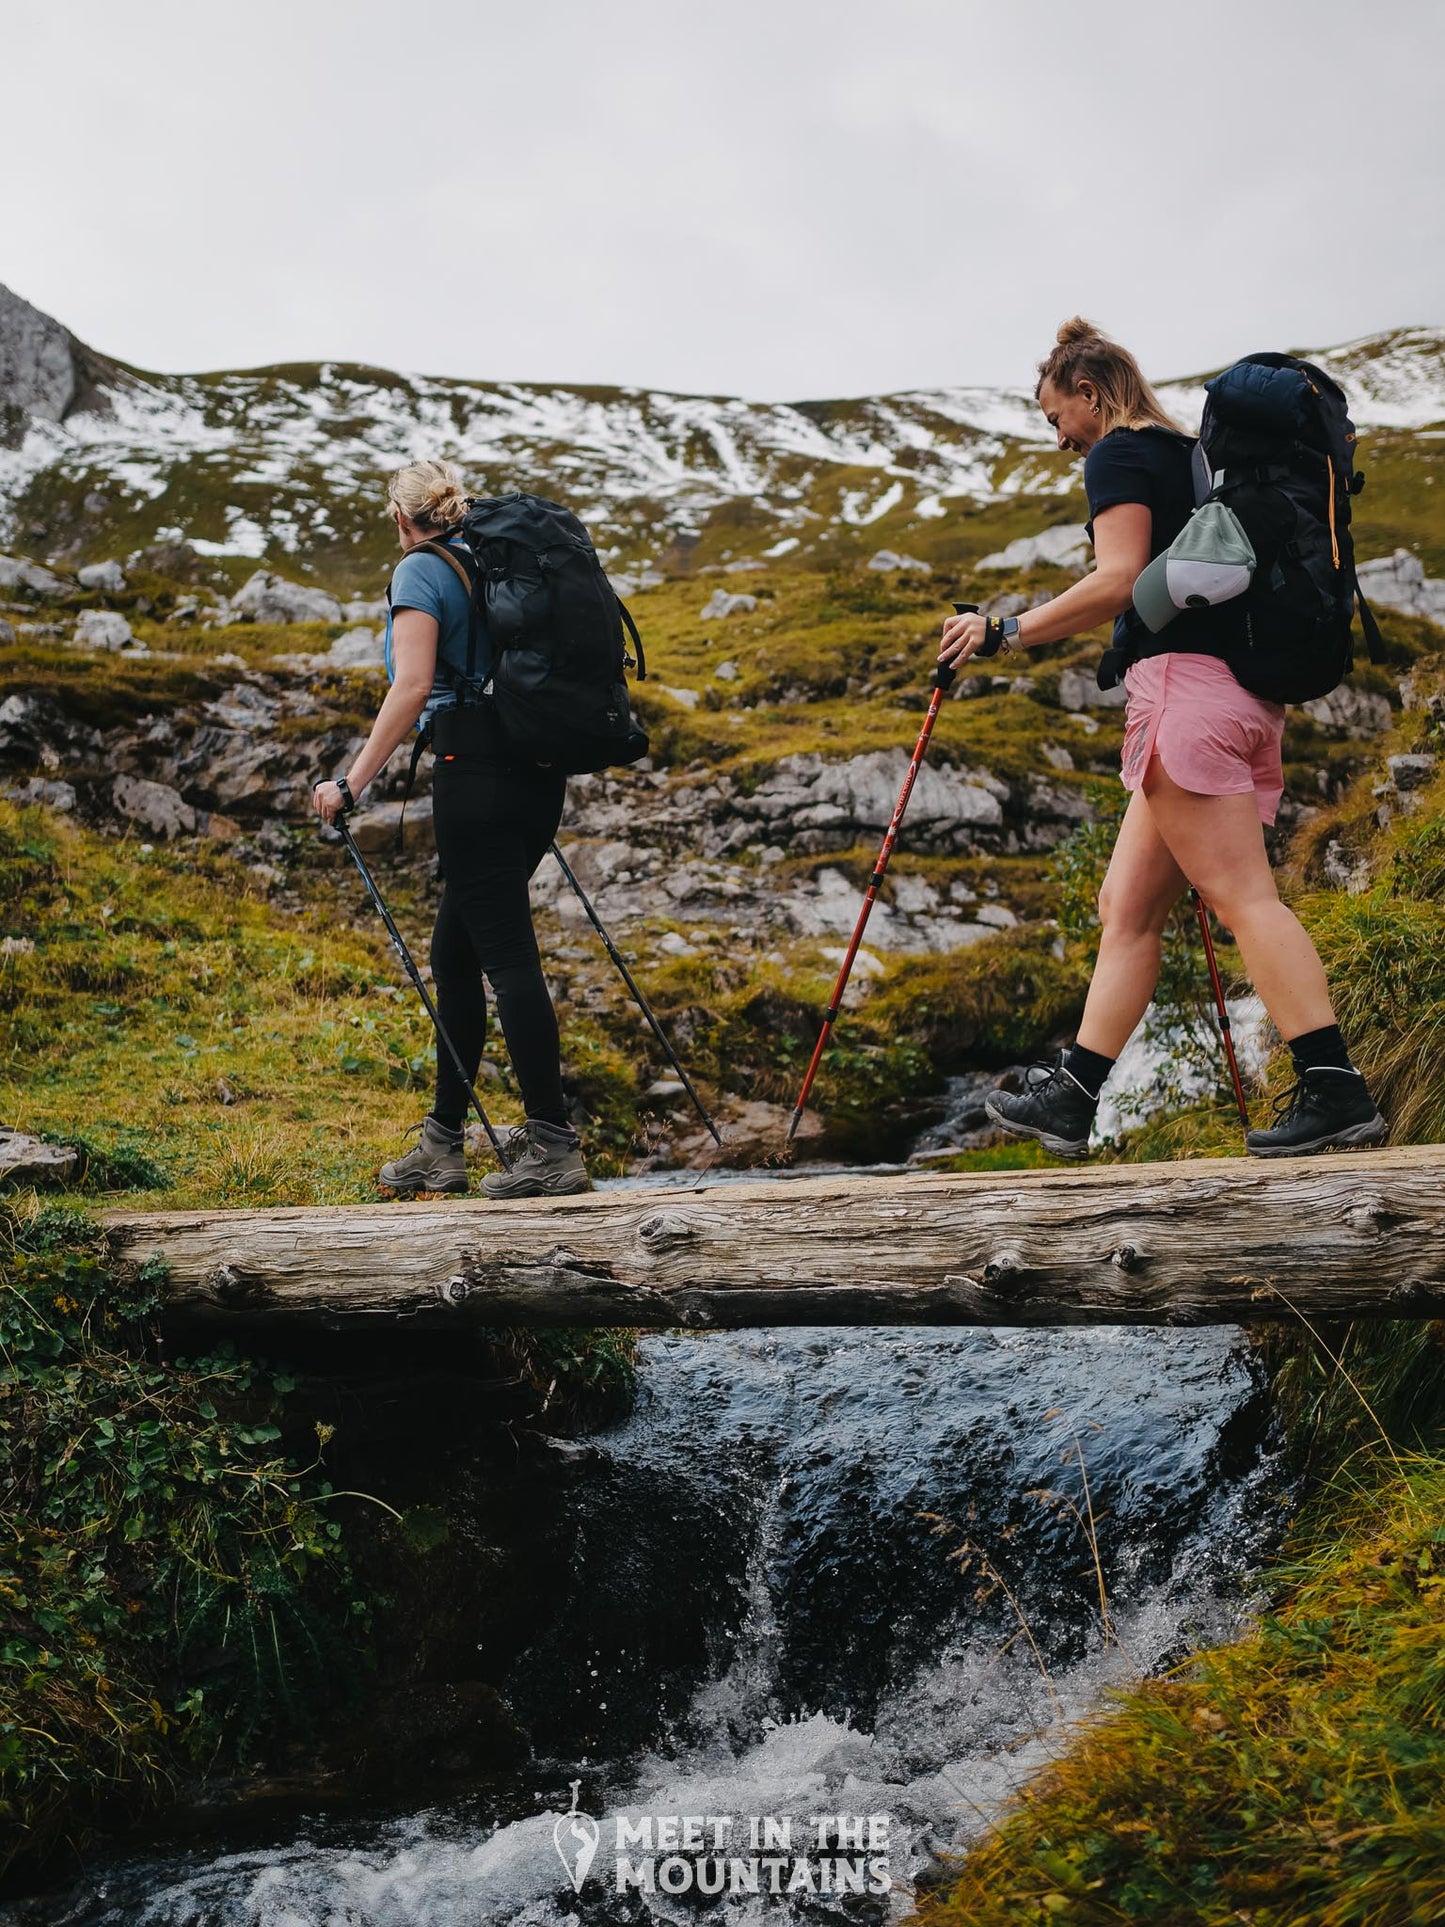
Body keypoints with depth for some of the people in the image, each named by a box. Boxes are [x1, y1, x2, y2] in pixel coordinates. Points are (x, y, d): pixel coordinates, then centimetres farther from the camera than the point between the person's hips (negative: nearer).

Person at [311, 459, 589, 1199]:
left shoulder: (420, 570, -3)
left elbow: (412, 686, -15)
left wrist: (353, 782, -14)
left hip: (477, 770, -8)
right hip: (539, 773, 8)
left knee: (507, 955, -8)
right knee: (455, 950, 13)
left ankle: (554, 1146, -8)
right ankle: (442, 1144, 18)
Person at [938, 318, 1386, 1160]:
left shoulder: (1120, 455, -1)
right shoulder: (1195, 457, 26)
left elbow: (1118, 581, -14)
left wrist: (1005, 631, -8)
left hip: (1183, 678, -9)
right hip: (1244, 689, 10)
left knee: (1244, 896, -14)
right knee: (1127, 907, 7)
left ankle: (1336, 1088, -16)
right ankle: (1074, 1096, 8)